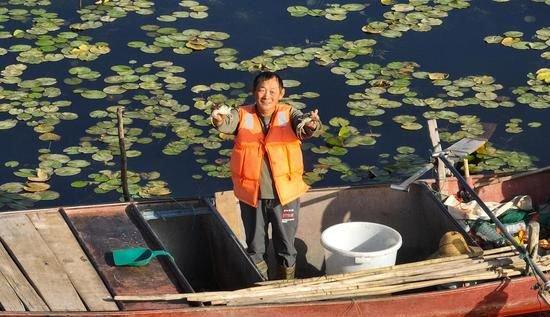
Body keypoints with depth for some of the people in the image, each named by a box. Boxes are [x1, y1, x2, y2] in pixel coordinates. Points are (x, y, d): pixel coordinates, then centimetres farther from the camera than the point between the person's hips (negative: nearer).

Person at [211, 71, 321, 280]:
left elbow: (301, 124, -26)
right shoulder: (242, 115, -5)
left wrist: (310, 125, -51)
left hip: (285, 194, -1)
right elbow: (228, 122, -25)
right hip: (251, 195, 1)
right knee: (255, 247, 18)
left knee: (286, 246, 15)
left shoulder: (289, 115, -6)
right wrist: (219, 120, -50)